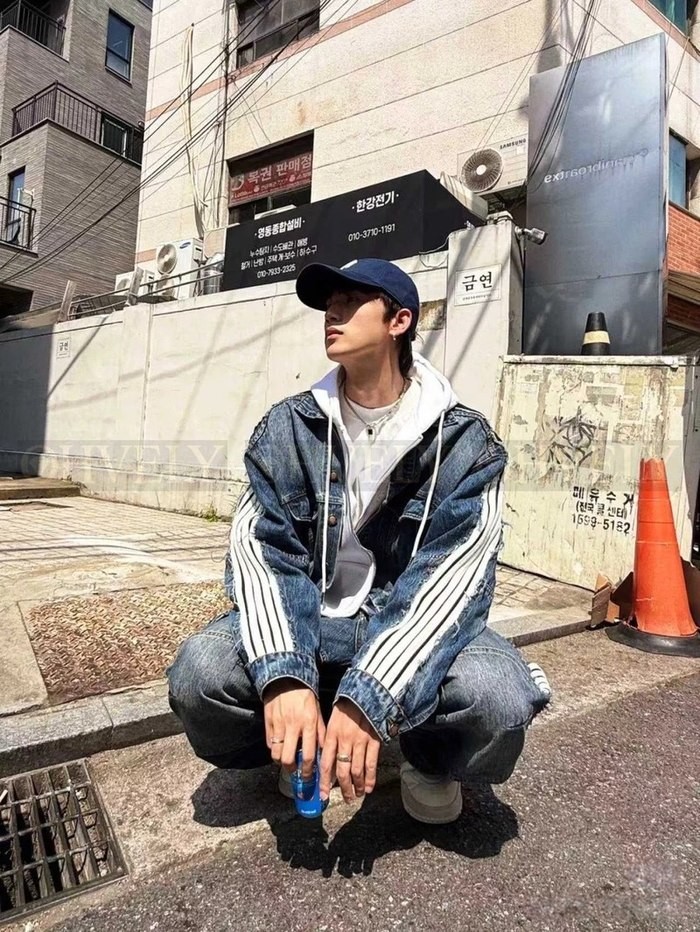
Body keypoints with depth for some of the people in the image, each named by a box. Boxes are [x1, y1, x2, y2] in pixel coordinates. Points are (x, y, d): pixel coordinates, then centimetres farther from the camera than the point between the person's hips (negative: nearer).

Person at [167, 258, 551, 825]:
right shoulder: (289, 427, -3)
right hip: (306, 627, 2)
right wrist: (282, 677, -28)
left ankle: (429, 759, 7)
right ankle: (305, 745, 9)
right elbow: (258, 553, -11)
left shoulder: (466, 444, -10)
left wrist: (368, 700, -32)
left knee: (499, 696, -31)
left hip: (412, 630, -1)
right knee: (199, 673, -24)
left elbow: (448, 581, -19)